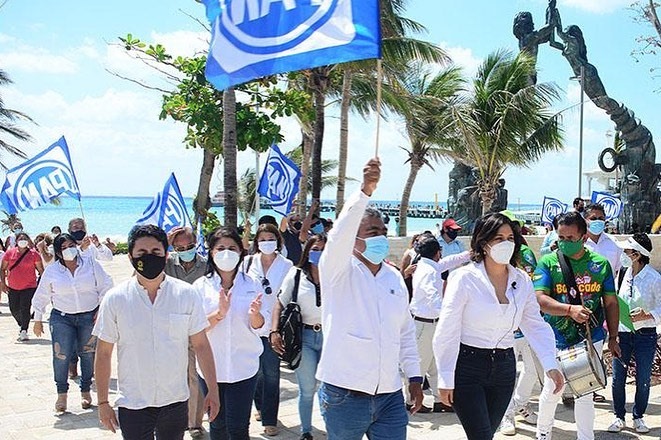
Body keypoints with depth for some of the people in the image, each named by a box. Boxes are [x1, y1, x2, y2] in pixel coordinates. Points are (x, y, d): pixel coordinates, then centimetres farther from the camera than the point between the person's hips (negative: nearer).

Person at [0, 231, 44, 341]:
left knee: (25, 309, -10)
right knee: (14, 309, 12)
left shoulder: (34, 254, -4)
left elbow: (40, 269, 1)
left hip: (29, 287, -3)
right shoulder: (9, 253, 1)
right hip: (12, 287, 3)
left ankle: (23, 332, -5)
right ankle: (21, 325, 38)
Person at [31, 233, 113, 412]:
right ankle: (62, 394, 7)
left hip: (90, 317, 0)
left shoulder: (91, 264, -1)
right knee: (61, 355, -7)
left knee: (88, 354, 6)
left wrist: (102, 308, -3)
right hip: (62, 318, 0)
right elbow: (42, 296, 9)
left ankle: (86, 391, 21)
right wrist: (38, 320, 11)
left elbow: (105, 286, 3)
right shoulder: (51, 271, 1)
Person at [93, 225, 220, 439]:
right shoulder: (115, 298, -5)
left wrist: (213, 390, -1)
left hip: (175, 402, 1)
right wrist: (103, 403, 1)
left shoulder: (187, 294, -4)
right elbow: (103, 353, 0)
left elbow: (201, 345, 1)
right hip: (132, 405, -1)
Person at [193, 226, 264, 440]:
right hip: (211, 367, 1)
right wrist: (219, 313, -23)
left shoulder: (252, 285, 0)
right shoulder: (201, 286, -2)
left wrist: (255, 314, -22)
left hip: (243, 367, -1)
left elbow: (259, 327, 0)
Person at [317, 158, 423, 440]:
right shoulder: (340, 272, -6)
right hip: (344, 394, -4)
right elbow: (340, 234, -26)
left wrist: (414, 377, 13)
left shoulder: (394, 277, 10)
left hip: (390, 395, 4)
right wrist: (365, 191, -37)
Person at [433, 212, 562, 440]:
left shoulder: (522, 281, 2)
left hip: (504, 367, 5)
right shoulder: (465, 278, -13)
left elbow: (536, 325, 6)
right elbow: (446, 331, -11)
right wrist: (446, 379, -11)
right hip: (467, 366, -5)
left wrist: (550, 365, -7)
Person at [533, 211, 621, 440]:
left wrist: (613, 337, 8)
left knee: (585, 393, 10)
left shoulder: (600, 264, 2)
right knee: (551, 391, 10)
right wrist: (570, 309, -31)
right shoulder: (548, 263, -6)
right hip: (557, 341, -1)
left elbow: (611, 302, 9)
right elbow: (540, 299, -17)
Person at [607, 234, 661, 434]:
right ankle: (619, 417, 21)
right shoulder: (624, 273, -1)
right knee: (617, 379, 6)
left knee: (643, 380, 7)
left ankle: (638, 417, 26)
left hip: (644, 334, -4)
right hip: (622, 333, 4)